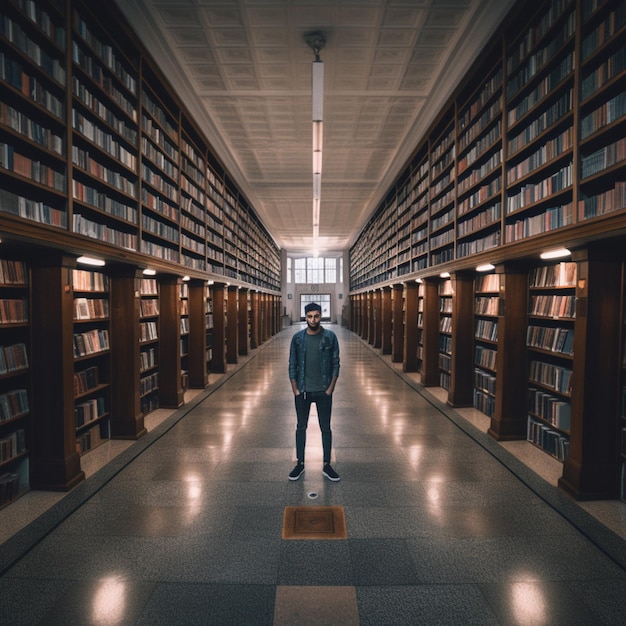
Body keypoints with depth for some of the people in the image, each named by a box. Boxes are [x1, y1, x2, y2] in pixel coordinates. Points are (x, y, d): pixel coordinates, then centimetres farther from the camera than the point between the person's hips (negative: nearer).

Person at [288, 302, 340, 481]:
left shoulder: (330, 337, -6)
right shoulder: (297, 337, -3)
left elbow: (336, 364, -3)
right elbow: (292, 365, 1)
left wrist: (331, 388, -8)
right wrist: (295, 389, -3)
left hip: (323, 391, -1)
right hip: (302, 391, 1)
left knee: (326, 428, 9)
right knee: (301, 427, 12)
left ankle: (327, 465, 23)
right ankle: (300, 464, 27)